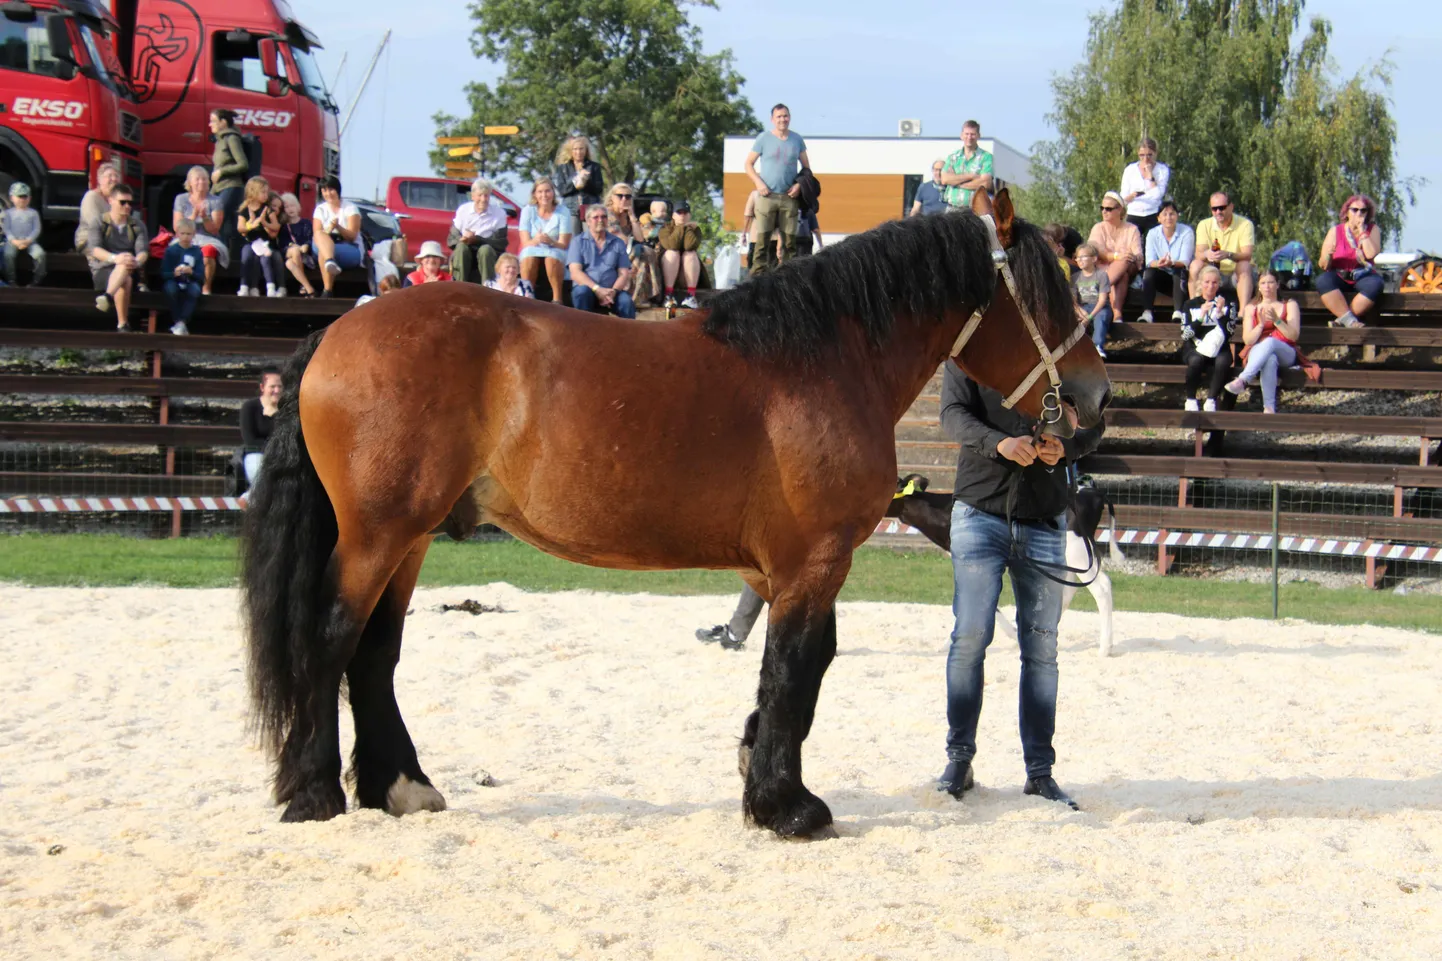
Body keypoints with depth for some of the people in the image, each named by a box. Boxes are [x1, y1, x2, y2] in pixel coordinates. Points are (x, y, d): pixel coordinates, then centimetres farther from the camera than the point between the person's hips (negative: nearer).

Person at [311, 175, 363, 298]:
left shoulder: (350, 208, 1)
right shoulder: (320, 209, 11)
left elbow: (352, 236, -7)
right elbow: (316, 235, -2)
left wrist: (338, 227, -26)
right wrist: (328, 230, -23)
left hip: (352, 250, -3)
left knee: (322, 252, -36)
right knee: (319, 235, -33)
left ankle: (327, 290, -46)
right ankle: (330, 261, -59)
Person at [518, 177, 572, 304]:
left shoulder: (563, 212, -4)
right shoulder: (528, 210, 0)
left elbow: (564, 244, -9)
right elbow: (525, 242, -7)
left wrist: (550, 242, -33)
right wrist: (536, 241, -32)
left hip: (556, 252, -1)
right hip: (533, 251, 1)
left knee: (552, 257, -37)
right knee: (529, 255, -35)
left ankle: (557, 299, -27)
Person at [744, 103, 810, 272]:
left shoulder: (797, 140, 10)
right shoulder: (763, 138, 2)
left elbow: (806, 166, 17)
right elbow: (749, 164, 6)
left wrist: (799, 185, 0)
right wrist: (758, 183, -9)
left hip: (789, 197, 3)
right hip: (767, 195, -2)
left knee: (789, 238, 2)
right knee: (762, 237, -7)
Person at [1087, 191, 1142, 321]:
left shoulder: (1131, 229, 11)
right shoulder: (1098, 228, 10)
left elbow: (1138, 256, -3)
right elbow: (1094, 252, -9)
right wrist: (1117, 256, -27)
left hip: (1129, 272, 1)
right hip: (1103, 272, -1)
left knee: (1125, 262, -34)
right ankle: (1117, 314, -51)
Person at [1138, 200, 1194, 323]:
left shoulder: (1187, 232, -9)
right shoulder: (1152, 233, 0)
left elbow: (1185, 262, -17)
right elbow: (1149, 261, -11)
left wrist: (1172, 263, -41)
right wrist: (1158, 263, -37)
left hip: (1181, 277, -2)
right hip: (1162, 276, 2)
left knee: (1179, 271, -34)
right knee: (1148, 272, -28)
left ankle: (1178, 312, -46)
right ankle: (1146, 313, -40)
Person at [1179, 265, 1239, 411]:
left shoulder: (1228, 303, 10)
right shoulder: (1191, 305, 10)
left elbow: (1229, 332, -2)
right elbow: (1185, 335, -3)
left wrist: (1220, 312, -16)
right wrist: (1201, 316, -15)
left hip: (1219, 348, 0)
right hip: (1194, 349, 0)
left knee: (1222, 361, -35)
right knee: (1196, 360, -35)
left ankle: (1211, 401, -23)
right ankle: (1191, 400, -19)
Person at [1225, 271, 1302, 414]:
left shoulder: (1290, 305, 15)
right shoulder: (1251, 308, 18)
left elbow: (1294, 335, 1)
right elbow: (1248, 339, 6)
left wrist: (1276, 320, -13)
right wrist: (1261, 324, -13)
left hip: (1286, 354, 0)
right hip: (1256, 353, 0)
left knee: (1270, 342, -39)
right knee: (1270, 359, -41)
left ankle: (1242, 380, -51)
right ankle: (1269, 407, -49)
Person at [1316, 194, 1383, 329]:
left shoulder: (1373, 230, 5)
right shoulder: (1335, 232, 2)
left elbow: (1372, 254, -15)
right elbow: (1323, 266, -1)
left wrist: (1362, 232, -10)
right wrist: (1328, 256, -24)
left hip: (1362, 278, 0)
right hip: (1339, 278, 0)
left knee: (1375, 283, -34)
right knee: (1323, 280, -33)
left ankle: (1342, 319, -33)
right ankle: (1350, 320, -40)